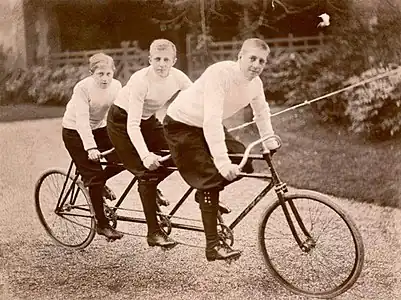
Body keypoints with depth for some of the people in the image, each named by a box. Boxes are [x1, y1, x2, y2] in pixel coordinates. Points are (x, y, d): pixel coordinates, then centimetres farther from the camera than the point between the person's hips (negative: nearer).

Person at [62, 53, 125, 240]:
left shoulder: (116, 86, -10)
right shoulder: (83, 88, -25)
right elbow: (82, 120, -31)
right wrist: (90, 148, -40)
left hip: (99, 128, 5)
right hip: (75, 132, -5)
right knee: (93, 175, -11)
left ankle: (99, 182, 15)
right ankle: (102, 224, 1)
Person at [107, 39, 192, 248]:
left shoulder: (178, 78, -16)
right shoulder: (141, 80, -32)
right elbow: (132, 125, -35)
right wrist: (145, 155, -47)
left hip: (148, 120, 6)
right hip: (122, 121, -6)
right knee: (147, 171, -16)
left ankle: (148, 189, 19)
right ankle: (153, 232, -9)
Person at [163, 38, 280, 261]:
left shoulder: (255, 83, -8)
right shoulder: (219, 74, -32)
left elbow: (262, 113, 13)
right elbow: (211, 121, -40)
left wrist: (270, 143, 8)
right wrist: (223, 162, -43)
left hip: (210, 126, 8)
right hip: (182, 126, -8)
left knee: (245, 163, -4)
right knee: (212, 177, -16)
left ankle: (206, 194, 20)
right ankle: (213, 246, -12)